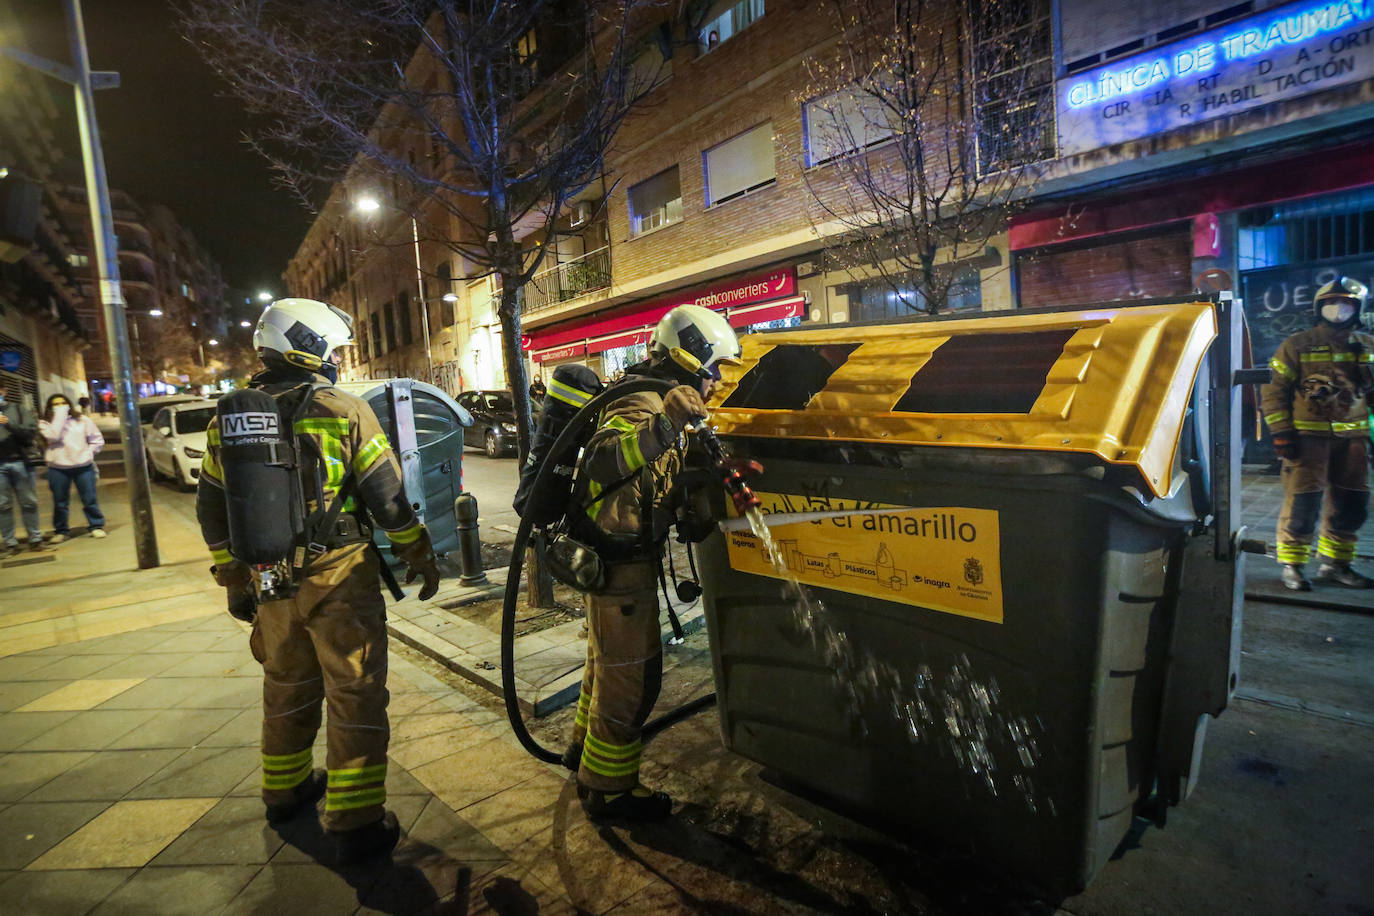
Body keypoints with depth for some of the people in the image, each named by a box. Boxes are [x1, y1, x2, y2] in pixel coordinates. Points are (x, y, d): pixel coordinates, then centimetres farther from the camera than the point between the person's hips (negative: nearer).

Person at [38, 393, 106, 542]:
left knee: (90, 499, 1)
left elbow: (97, 440, 13)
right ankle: (61, 530, 17)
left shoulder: (82, 420, 9)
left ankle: (96, 526, 12)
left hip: (83, 466, 0)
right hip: (58, 468, 0)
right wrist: (59, 416, -12)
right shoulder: (45, 423, 5)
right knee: (60, 502, 6)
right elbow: (53, 436, -17)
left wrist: (88, 453, 1)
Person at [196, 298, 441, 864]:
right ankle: (355, 823, 8)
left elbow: (212, 509, 11)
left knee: (286, 687, 23)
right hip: (340, 580, -6)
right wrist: (420, 557, 2)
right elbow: (388, 497, -10)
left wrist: (233, 578, 21)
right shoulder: (346, 412, -10)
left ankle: (285, 790, 41)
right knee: (355, 695, 3)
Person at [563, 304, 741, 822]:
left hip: (614, 557, 11)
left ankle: (587, 749, 45)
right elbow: (602, 461, -40)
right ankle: (606, 790, 19)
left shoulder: (656, 400, 13)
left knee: (608, 659, 25)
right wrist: (665, 423, -50)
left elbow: (665, 473, 26)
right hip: (621, 564, -11)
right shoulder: (644, 404, -21)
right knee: (631, 675, 2)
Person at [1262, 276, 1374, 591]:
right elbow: (1273, 390, -4)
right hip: (1308, 436, -5)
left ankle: (1334, 564, 22)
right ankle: (1292, 565, 4)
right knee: (1303, 502, -7)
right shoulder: (1297, 346, -1)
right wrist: (1281, 432, -11)